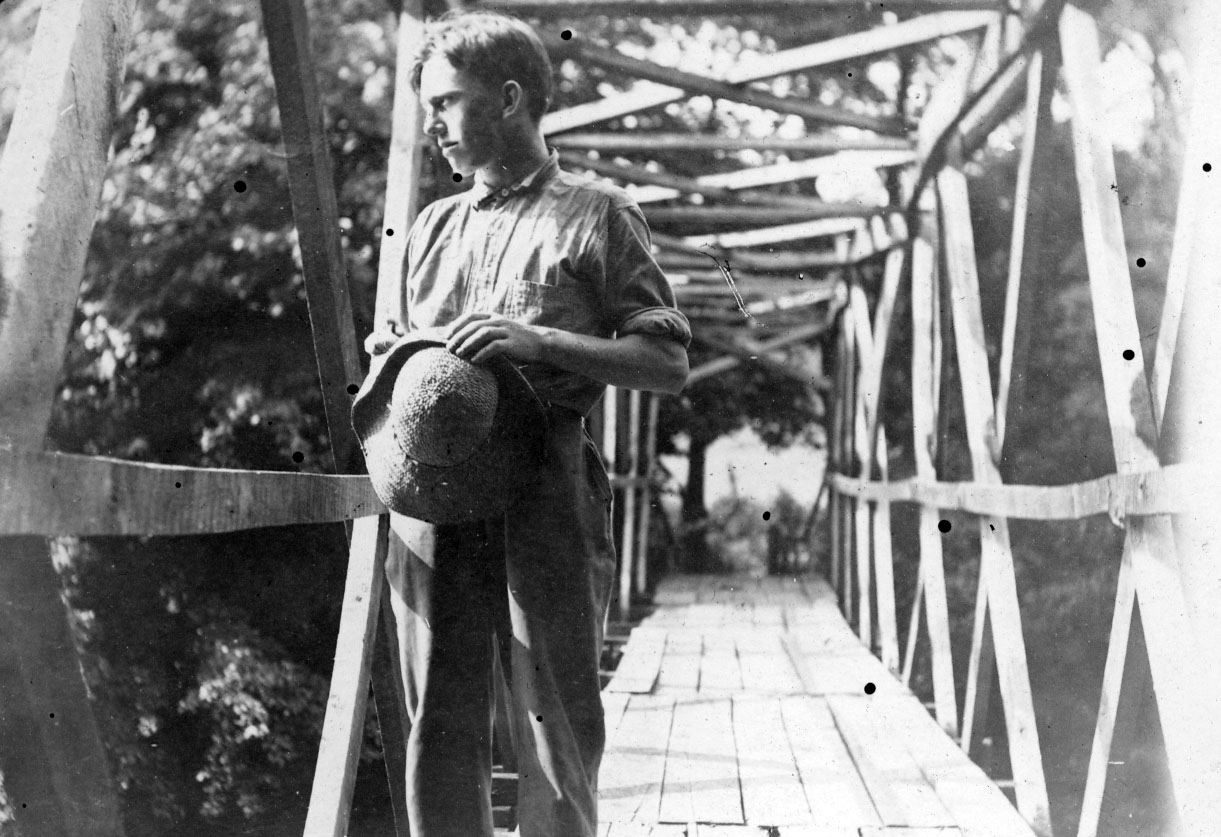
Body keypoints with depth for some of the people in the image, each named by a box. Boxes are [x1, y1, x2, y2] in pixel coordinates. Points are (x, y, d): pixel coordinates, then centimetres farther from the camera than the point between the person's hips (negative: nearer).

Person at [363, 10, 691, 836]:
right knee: (439, 723, 6)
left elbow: (668, 362, -1)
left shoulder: (595, 212, 4)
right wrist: (392, 356, 5)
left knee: (555, 722, 0)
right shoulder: (435, 224, 20)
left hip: (546, 493, -4)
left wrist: (541, 342, -13)